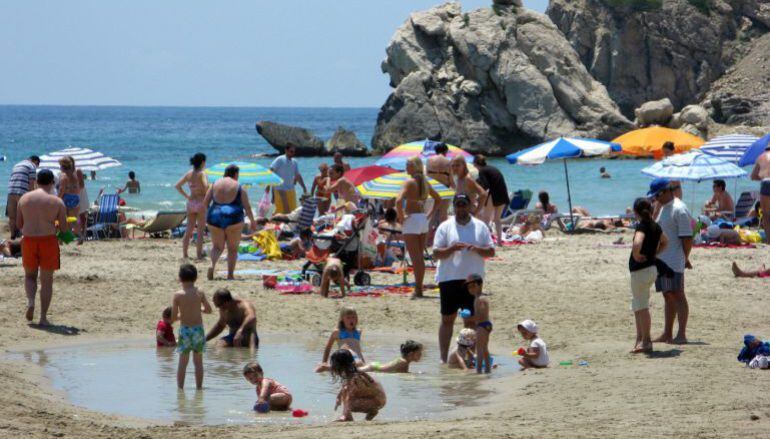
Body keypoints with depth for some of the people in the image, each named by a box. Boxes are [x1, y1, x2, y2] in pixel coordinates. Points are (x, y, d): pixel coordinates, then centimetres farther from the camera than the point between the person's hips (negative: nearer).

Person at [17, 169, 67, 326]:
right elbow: (64, 228, -2)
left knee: (30, 275, 22)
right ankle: (43, 317, 6)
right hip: (48, 241, -2)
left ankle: (30, 301, -5)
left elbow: (18, 224, 8)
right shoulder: (57, 202, -3)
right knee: (46, 280, 8)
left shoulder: (24, 198, 4)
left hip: (28, 240, 2)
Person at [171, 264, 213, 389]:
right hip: (198, 329, 1)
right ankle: (199, 387, 14)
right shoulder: (200, 293, -5)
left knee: (183, 362, 7)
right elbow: (208, 310, 4)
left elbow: (173, 318, -9)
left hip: (184, 330, -1)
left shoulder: (178, 295, -10)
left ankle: (180, 388, 6)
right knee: (198, 361, 12)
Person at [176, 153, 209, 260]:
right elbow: (206, 186, -27)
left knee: (189, 230, 11)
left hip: (191, 202, 6)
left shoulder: (188, 174, 6)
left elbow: (177, 186, 7)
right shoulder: (202, 174, -12)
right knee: (200, 231, 1)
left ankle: (185, 254, 13)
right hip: (201, 202, -6)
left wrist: (186, 196, 10)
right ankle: (199, 254, 1)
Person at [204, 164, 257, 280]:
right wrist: (252, 221, 12)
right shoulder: (238, 187, -1)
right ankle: (230, 275, 4)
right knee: (233, 248, 10)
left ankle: (212, 265, -15)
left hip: (215, 217, 3)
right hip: (233, 218, -3)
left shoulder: (215, 185, 6)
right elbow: (247, 207, -1)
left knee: (217, 246, 13)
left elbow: (205, 203, 6)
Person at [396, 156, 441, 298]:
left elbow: (399, 201, -26)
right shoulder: (425, 182, 10)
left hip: (411, 219, -7)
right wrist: (430, 214, 18)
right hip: (423, 220, 7)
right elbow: (438, 199, 24)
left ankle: (418, 289, -8)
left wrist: (400, 216, -14)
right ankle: (419, 287, 16)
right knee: (420, 257, 13)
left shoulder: (409, 182, -13)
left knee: (415, 257, -6)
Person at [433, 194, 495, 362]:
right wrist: (452, 249, -20)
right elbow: (436, 254, -2)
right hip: (449, 279, -1)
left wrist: (477, 249, -14)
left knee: (471, 320, 3)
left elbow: (491, 251, 6)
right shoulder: (445, 227, 2)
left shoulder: (480, 227, 8)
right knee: (447, 319, 3)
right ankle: (444, 357, 7)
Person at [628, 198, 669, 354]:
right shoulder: (655, 226, 8)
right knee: (638, 306, 18)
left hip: (640, 270, -9)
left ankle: (646, 342, 0)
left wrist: (636, 255, -19)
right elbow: (665, 242, 28)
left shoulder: (642, 226, -17)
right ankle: (640, 339, 24)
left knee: (642, 306, -3)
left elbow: (637, 243, -37)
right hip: (651, 268, 9)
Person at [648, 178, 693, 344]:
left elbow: (687, 237, -17)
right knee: (668, 296, 13)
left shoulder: (679, 209, -14)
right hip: (661, 260, 10)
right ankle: (667, 334, 18)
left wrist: (685, 259, -11)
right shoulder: (664, 208, 16)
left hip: (673, 262, -10)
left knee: (678, 296, -7)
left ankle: (682, 335, -6)